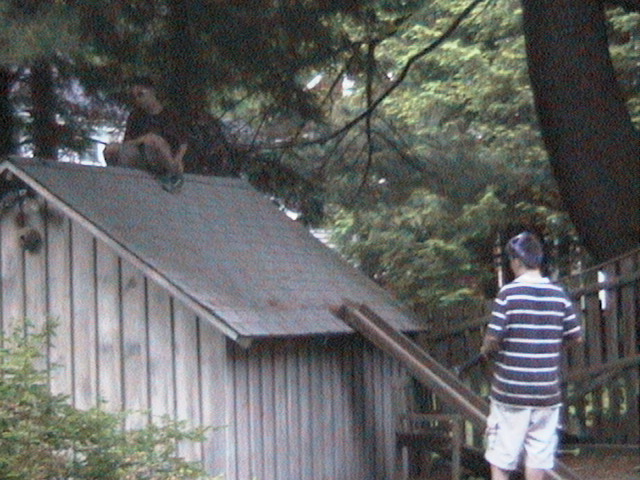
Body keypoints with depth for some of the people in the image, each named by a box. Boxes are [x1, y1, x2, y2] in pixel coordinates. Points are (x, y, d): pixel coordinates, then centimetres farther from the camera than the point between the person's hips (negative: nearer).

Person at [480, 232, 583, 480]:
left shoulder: (509, 293, -11)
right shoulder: (558, 294, 0)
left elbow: (493, 338, -15)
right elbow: (576, 336, 7)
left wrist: (486, 351, 6)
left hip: (510, 392, -3)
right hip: (547, 393, 3)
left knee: (500, 460, 7)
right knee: (538, 458, 9)